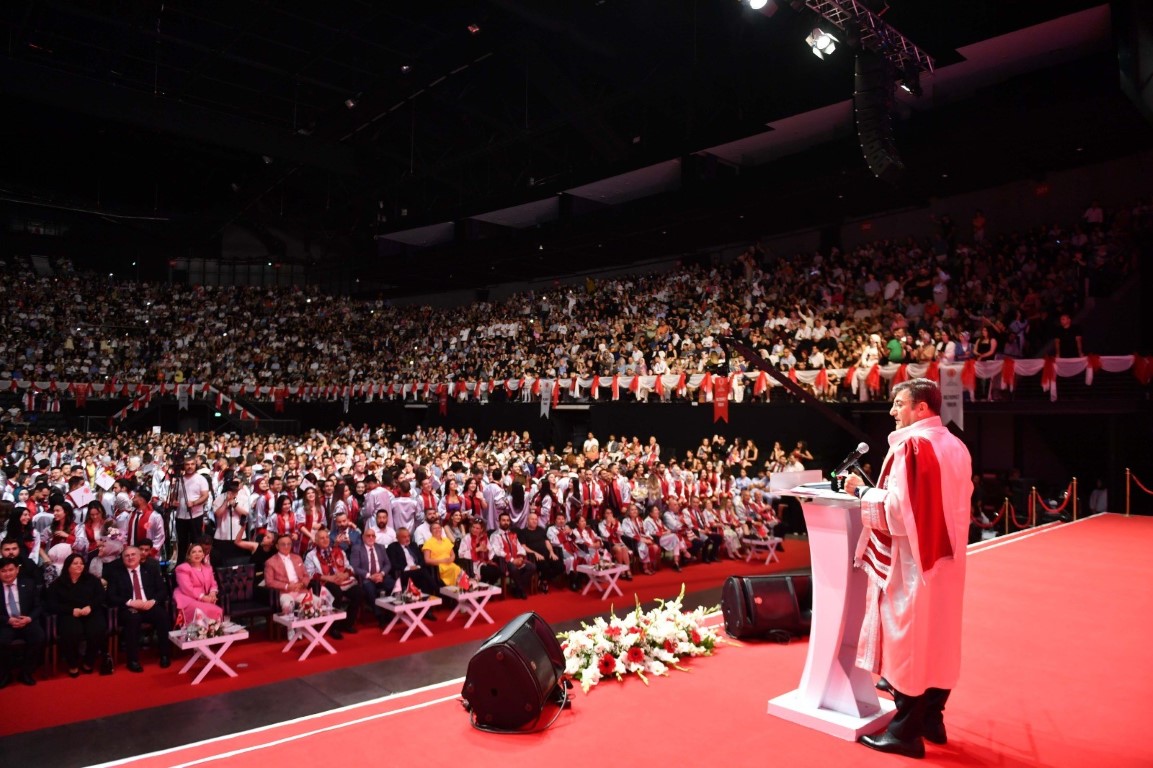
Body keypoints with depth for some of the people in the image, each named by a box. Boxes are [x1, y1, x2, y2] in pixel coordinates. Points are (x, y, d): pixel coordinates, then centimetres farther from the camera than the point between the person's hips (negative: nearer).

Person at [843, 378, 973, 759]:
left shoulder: (910, 445, -18)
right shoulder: (957, 448, 9)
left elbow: (896, 508, -22)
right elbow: (956, 502, 16)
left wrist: (860, 491, -9)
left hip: (910, 560, -9)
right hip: (946, 557, 9)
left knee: (907, 639, 0)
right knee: (937, 638, 15)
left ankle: (906, 731, 8)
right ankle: (931, 720, 26)